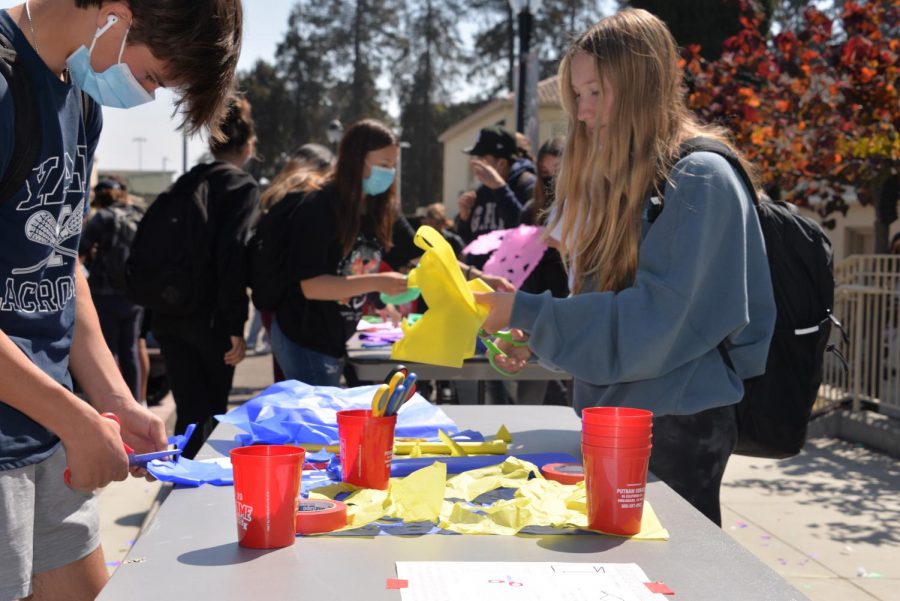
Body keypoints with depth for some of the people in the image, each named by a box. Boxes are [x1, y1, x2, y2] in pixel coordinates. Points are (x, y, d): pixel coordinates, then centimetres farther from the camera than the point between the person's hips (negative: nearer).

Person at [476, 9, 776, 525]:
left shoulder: (700, 181, -15)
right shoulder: (619, 181, 11)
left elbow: (651, 322, -22)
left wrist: (527, 314, -20)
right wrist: (533, 337, 3)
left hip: (677, 428, -8)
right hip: (612, 415, 8)